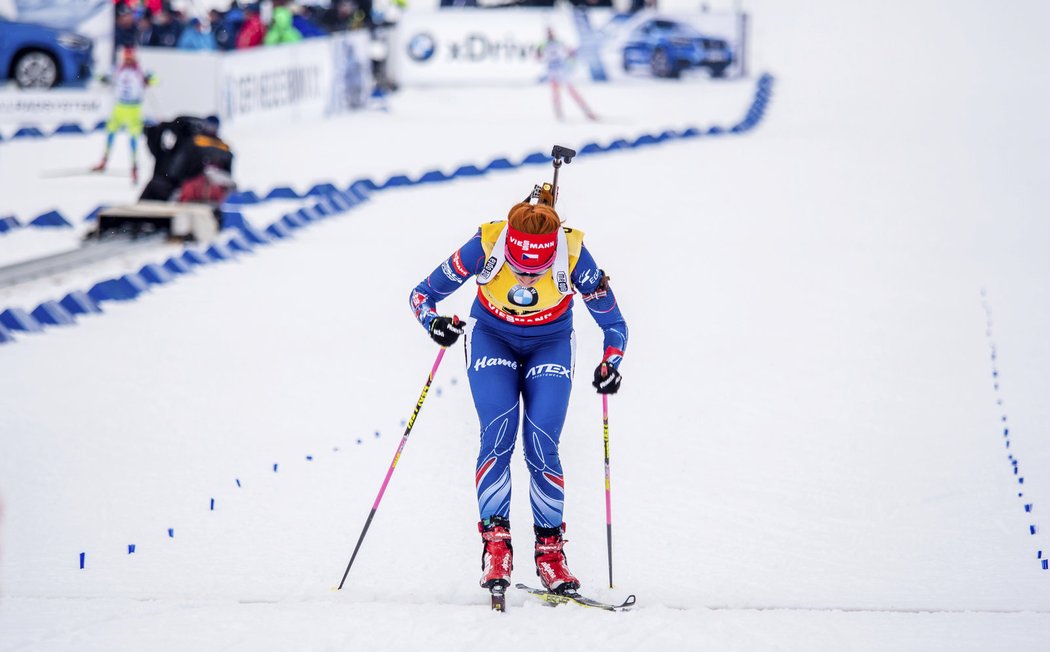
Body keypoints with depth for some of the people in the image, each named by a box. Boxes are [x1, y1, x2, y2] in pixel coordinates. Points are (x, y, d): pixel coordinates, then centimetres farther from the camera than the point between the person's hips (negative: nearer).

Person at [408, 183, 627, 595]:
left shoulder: (574, 255, -30)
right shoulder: (484, 247, -31)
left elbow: (613, 323, -16)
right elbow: (421, 295, -18)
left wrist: (610, 364, -35)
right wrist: (435, 322, -39)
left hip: (550, 345, 0)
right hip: (492, 339, 0)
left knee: (542, 448, -12)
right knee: (498, 436, -19)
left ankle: (550, 549, 1)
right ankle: (495, 544, -14)